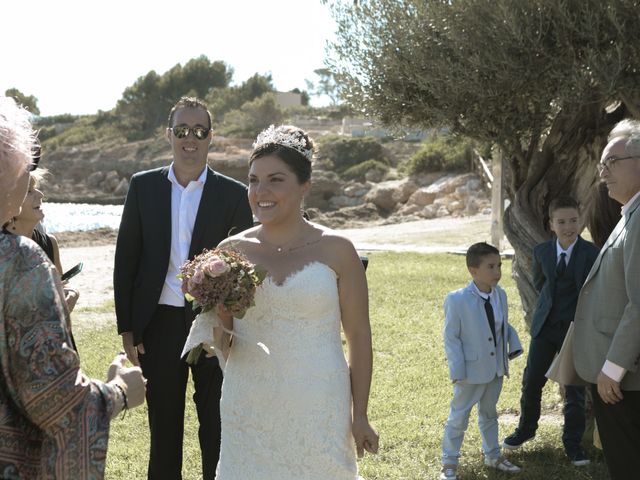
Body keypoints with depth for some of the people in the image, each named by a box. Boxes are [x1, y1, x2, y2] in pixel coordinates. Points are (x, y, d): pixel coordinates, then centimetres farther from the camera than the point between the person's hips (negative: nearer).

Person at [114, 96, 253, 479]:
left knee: (216, 427, 9)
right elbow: (126, 260, 4)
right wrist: (127, 328, 0)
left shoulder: (234, 194, -2)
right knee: (164, 426, 13)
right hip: (159, 322, 1)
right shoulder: (143, 186, 2)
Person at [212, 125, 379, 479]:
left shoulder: (336, 251, -4)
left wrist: (360, 416, 0)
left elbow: (359, 337, 0)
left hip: (318, 411, -2)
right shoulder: (231, 251, 1)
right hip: (248, 410, 2)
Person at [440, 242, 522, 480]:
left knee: (489, 413, 22)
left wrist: (514, 345, -5)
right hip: (472, 370, -6)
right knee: (459, 416, 5)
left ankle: (493, 456, 38)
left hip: (496, 367, 6)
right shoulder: (457, 300, -20)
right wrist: (457, 371, -17)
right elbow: (451, 338, -16)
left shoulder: (500, 295, -2)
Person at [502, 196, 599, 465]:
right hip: (545, 326, 3)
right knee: (531, 382, 7)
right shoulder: (541, 251, 0)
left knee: (575, 389, 4)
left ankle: (573, 443, 18)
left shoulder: (591, 254, -11)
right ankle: (526, 429, 29)